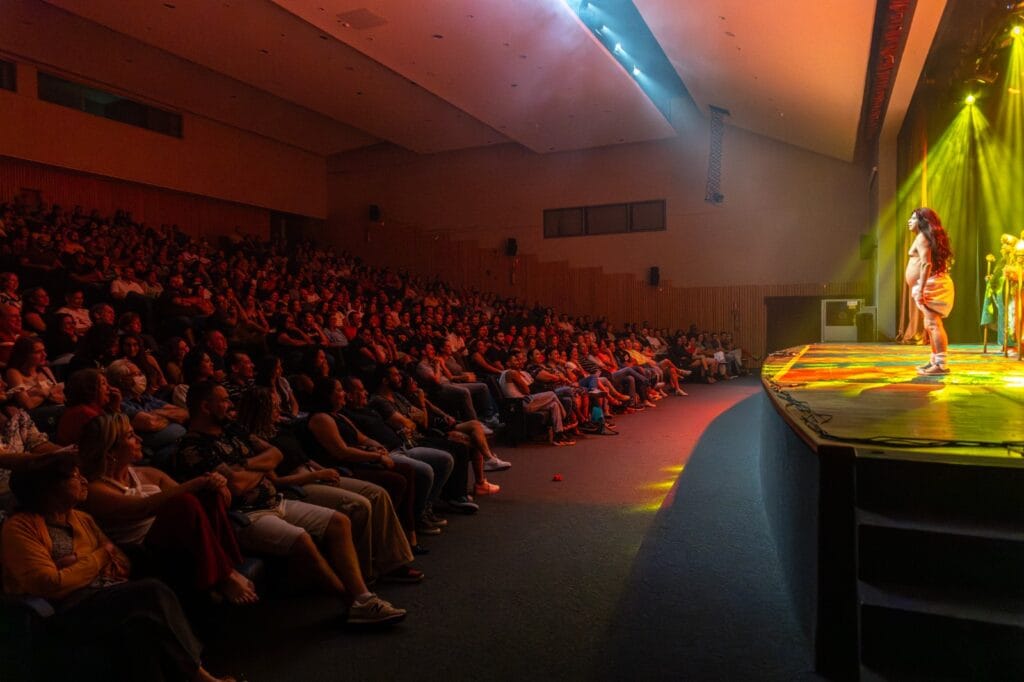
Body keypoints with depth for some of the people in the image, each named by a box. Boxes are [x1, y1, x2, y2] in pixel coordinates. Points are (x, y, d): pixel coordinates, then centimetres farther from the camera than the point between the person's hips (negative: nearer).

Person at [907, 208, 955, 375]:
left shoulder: (922, 237, -8)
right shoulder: (928, 237, 22)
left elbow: (926, 264, -20)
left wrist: (920, 289, -24)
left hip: (931, 285, -11)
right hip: (932, 285, 11)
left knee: (933, 324, -15)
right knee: (931, 325, 17)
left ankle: (941, 364, -18)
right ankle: (934, 361, 25)